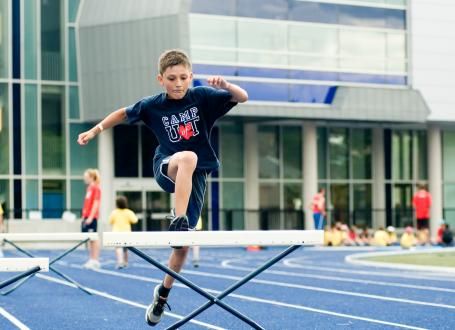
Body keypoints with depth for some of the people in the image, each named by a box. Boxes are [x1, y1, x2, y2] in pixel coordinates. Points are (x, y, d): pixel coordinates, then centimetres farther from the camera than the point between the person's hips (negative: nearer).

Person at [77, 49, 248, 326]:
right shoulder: (152, 105, -3)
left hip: (196, 177, 1)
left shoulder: (202, 96, -6)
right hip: (167, 168, -1)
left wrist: (226, 85, -31)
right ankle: (178, 221, -40)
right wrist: (95, 131, 9)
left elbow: (243, 98, -11)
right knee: (188, 157, -39)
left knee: (184, 244, -1)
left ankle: (163, 293, 22)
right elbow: (124, 114, 15)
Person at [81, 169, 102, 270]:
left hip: (92, 217, -9)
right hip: (87, 217, 9)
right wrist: (84, 216, 17)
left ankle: (95, 261, -5)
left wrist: (90, 217, -20)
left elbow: (96, 204, -16)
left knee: (94, 239, -6)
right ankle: (91, 260, 12)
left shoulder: (96, 188, -9)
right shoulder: (89, 188, 17)